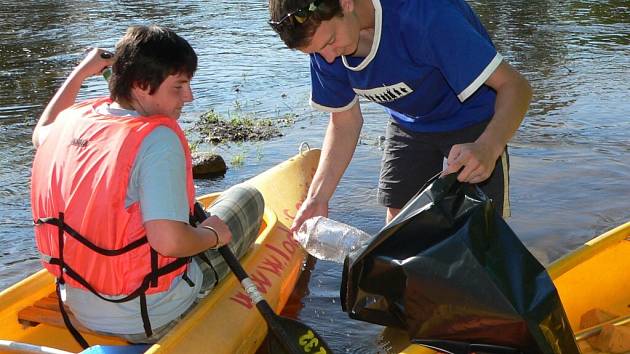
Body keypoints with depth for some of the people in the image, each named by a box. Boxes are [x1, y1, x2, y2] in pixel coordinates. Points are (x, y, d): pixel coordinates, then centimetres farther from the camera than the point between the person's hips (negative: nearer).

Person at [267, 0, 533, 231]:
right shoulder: (323, 43, -17)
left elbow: (515, 86, -34)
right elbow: (345, 122, -4)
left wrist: (487, 149, -54)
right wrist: (317, 198, -15)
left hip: (472, 123, -5)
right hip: (409, 124, 5)